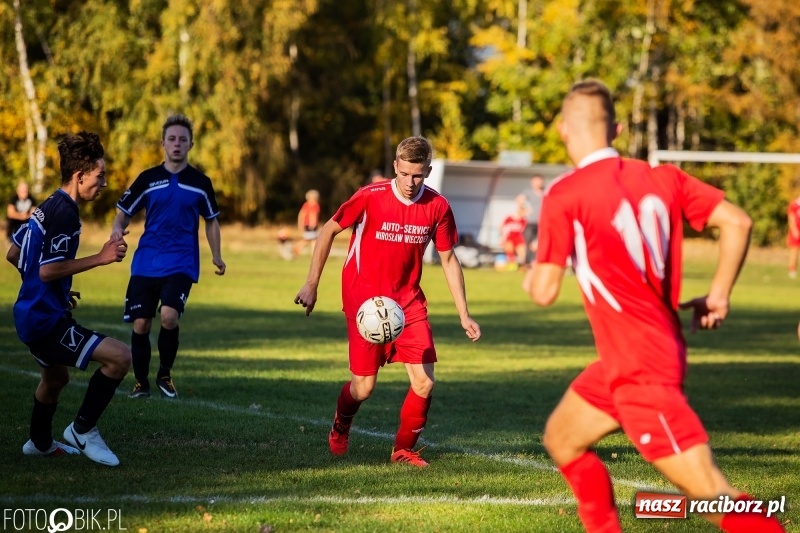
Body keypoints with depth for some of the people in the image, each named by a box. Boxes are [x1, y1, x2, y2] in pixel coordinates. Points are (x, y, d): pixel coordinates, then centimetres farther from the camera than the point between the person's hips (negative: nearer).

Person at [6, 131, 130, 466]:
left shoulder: (47, 208, 11)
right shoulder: (64, 213, -19)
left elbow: (13, 255, 20)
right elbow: (48, 270, -25)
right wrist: (100, 258, -23)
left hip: (32, 314, 11)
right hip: (46, 320, -11)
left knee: (56, 377, 34)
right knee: (119, 357, -18)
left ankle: (40, 443, 53)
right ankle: (83, 430, -5)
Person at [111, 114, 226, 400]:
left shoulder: (200, 182, 4)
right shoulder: (147, 179, 4)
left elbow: (211, 221, 15)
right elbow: (124, 212, 8)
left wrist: (217, 256, 9)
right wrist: (117, 230, -13)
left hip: (181, 264, -1)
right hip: (145, 264, 2)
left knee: (169, 316, -21)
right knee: (141, 323, -2)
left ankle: (165, 375, 2)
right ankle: (141, 382, 17)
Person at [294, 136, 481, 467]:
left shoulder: (437, 207, -5)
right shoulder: (370, 197, -14)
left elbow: (448, 260, 5)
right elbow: (329, 231, -2)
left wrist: (463, 315, 3)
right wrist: (311, 284, -4)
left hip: (408, 301, 3)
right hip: (364, 299, -3)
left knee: (424, 383, -9)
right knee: (363, 387, -3)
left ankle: (403, 450, 12)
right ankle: (340, 427, 31)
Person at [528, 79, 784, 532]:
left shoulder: (565, 195, -13)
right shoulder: (662, 178, 4)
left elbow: (545, 292, -12)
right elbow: (737, 222, -1)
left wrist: (536, 275, 12)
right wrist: (718, 296, 9)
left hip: (641, 367, -8)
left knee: (712, 494, -10)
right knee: (562, 440, 24)